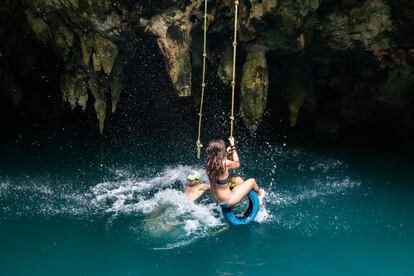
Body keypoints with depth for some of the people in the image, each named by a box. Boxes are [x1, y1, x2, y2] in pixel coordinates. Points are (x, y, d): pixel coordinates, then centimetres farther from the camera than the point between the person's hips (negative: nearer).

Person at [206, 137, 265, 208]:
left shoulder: (209, 162, -11)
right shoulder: (225, 163, -30)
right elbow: (237, 164, -6)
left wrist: (228, 154, -2)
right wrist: (233, 146, -1)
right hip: (227, 201, -7)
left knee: (238, 179, 26)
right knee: (252, 181, 11)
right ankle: (259, 193, 42)